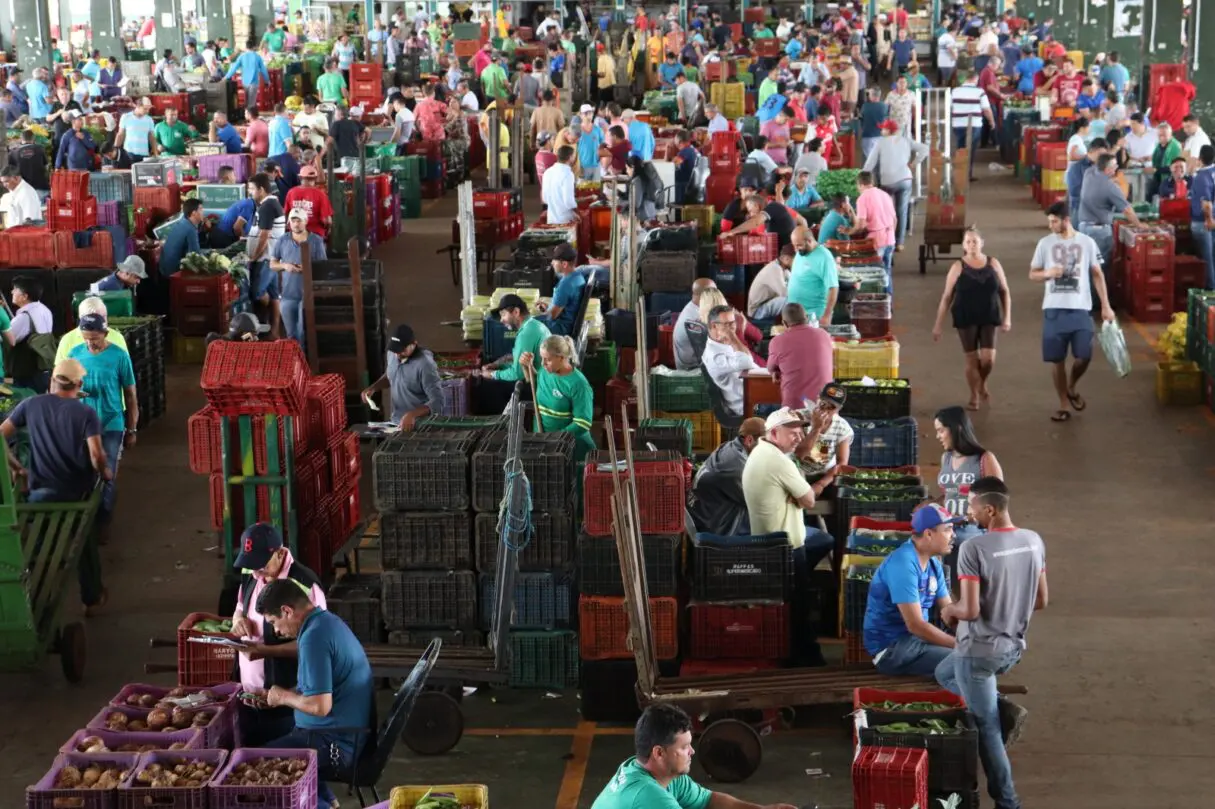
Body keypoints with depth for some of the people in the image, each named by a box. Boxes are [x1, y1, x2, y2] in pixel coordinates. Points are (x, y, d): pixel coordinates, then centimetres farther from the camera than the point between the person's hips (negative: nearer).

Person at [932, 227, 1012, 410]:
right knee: (972, 359, 3)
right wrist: (938, 325, -4)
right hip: (965, 320, -1)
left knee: (988, 359, -8)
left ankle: (982, 385, 25)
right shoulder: (958, 267, -4)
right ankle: (974, 397, 21)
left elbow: (1004, 292, 8)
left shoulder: (993, 264, 2)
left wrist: (1007, 317, -1)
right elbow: (946, 297, -2)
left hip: (989, 319, 1)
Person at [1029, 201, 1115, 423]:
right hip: (1054, 310, 1)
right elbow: (1032, 274, 9)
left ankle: (1071, 388, 23)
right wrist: (1048, 273, -15)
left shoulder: (1087, 242, 2)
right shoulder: (1045, 243, 3)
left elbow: (1097, 274, 6)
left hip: (1080, 309, -1)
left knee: (1084, 356, -7)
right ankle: (1063, 405, 13)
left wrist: (1105, 306, 1)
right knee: (1056, 359, 1)